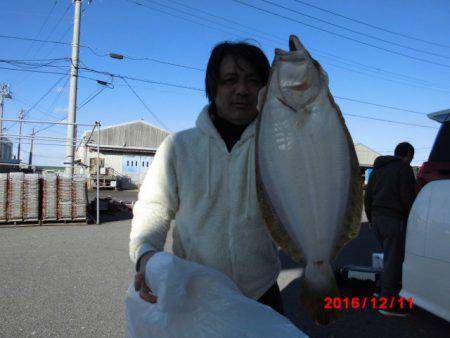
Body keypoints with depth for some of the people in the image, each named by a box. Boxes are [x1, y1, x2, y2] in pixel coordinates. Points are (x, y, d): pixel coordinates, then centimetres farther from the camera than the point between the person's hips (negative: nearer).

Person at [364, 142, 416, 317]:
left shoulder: (378, 169, 18)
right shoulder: (404, 168, -5)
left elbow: (367, 197, 18)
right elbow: (408, 196, -14)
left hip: (378, 218, 8)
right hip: (394, 219, -8)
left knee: (391, 258, 18)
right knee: (393, 261, -5)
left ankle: (394, 291, 25)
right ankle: (388, 303, -2)